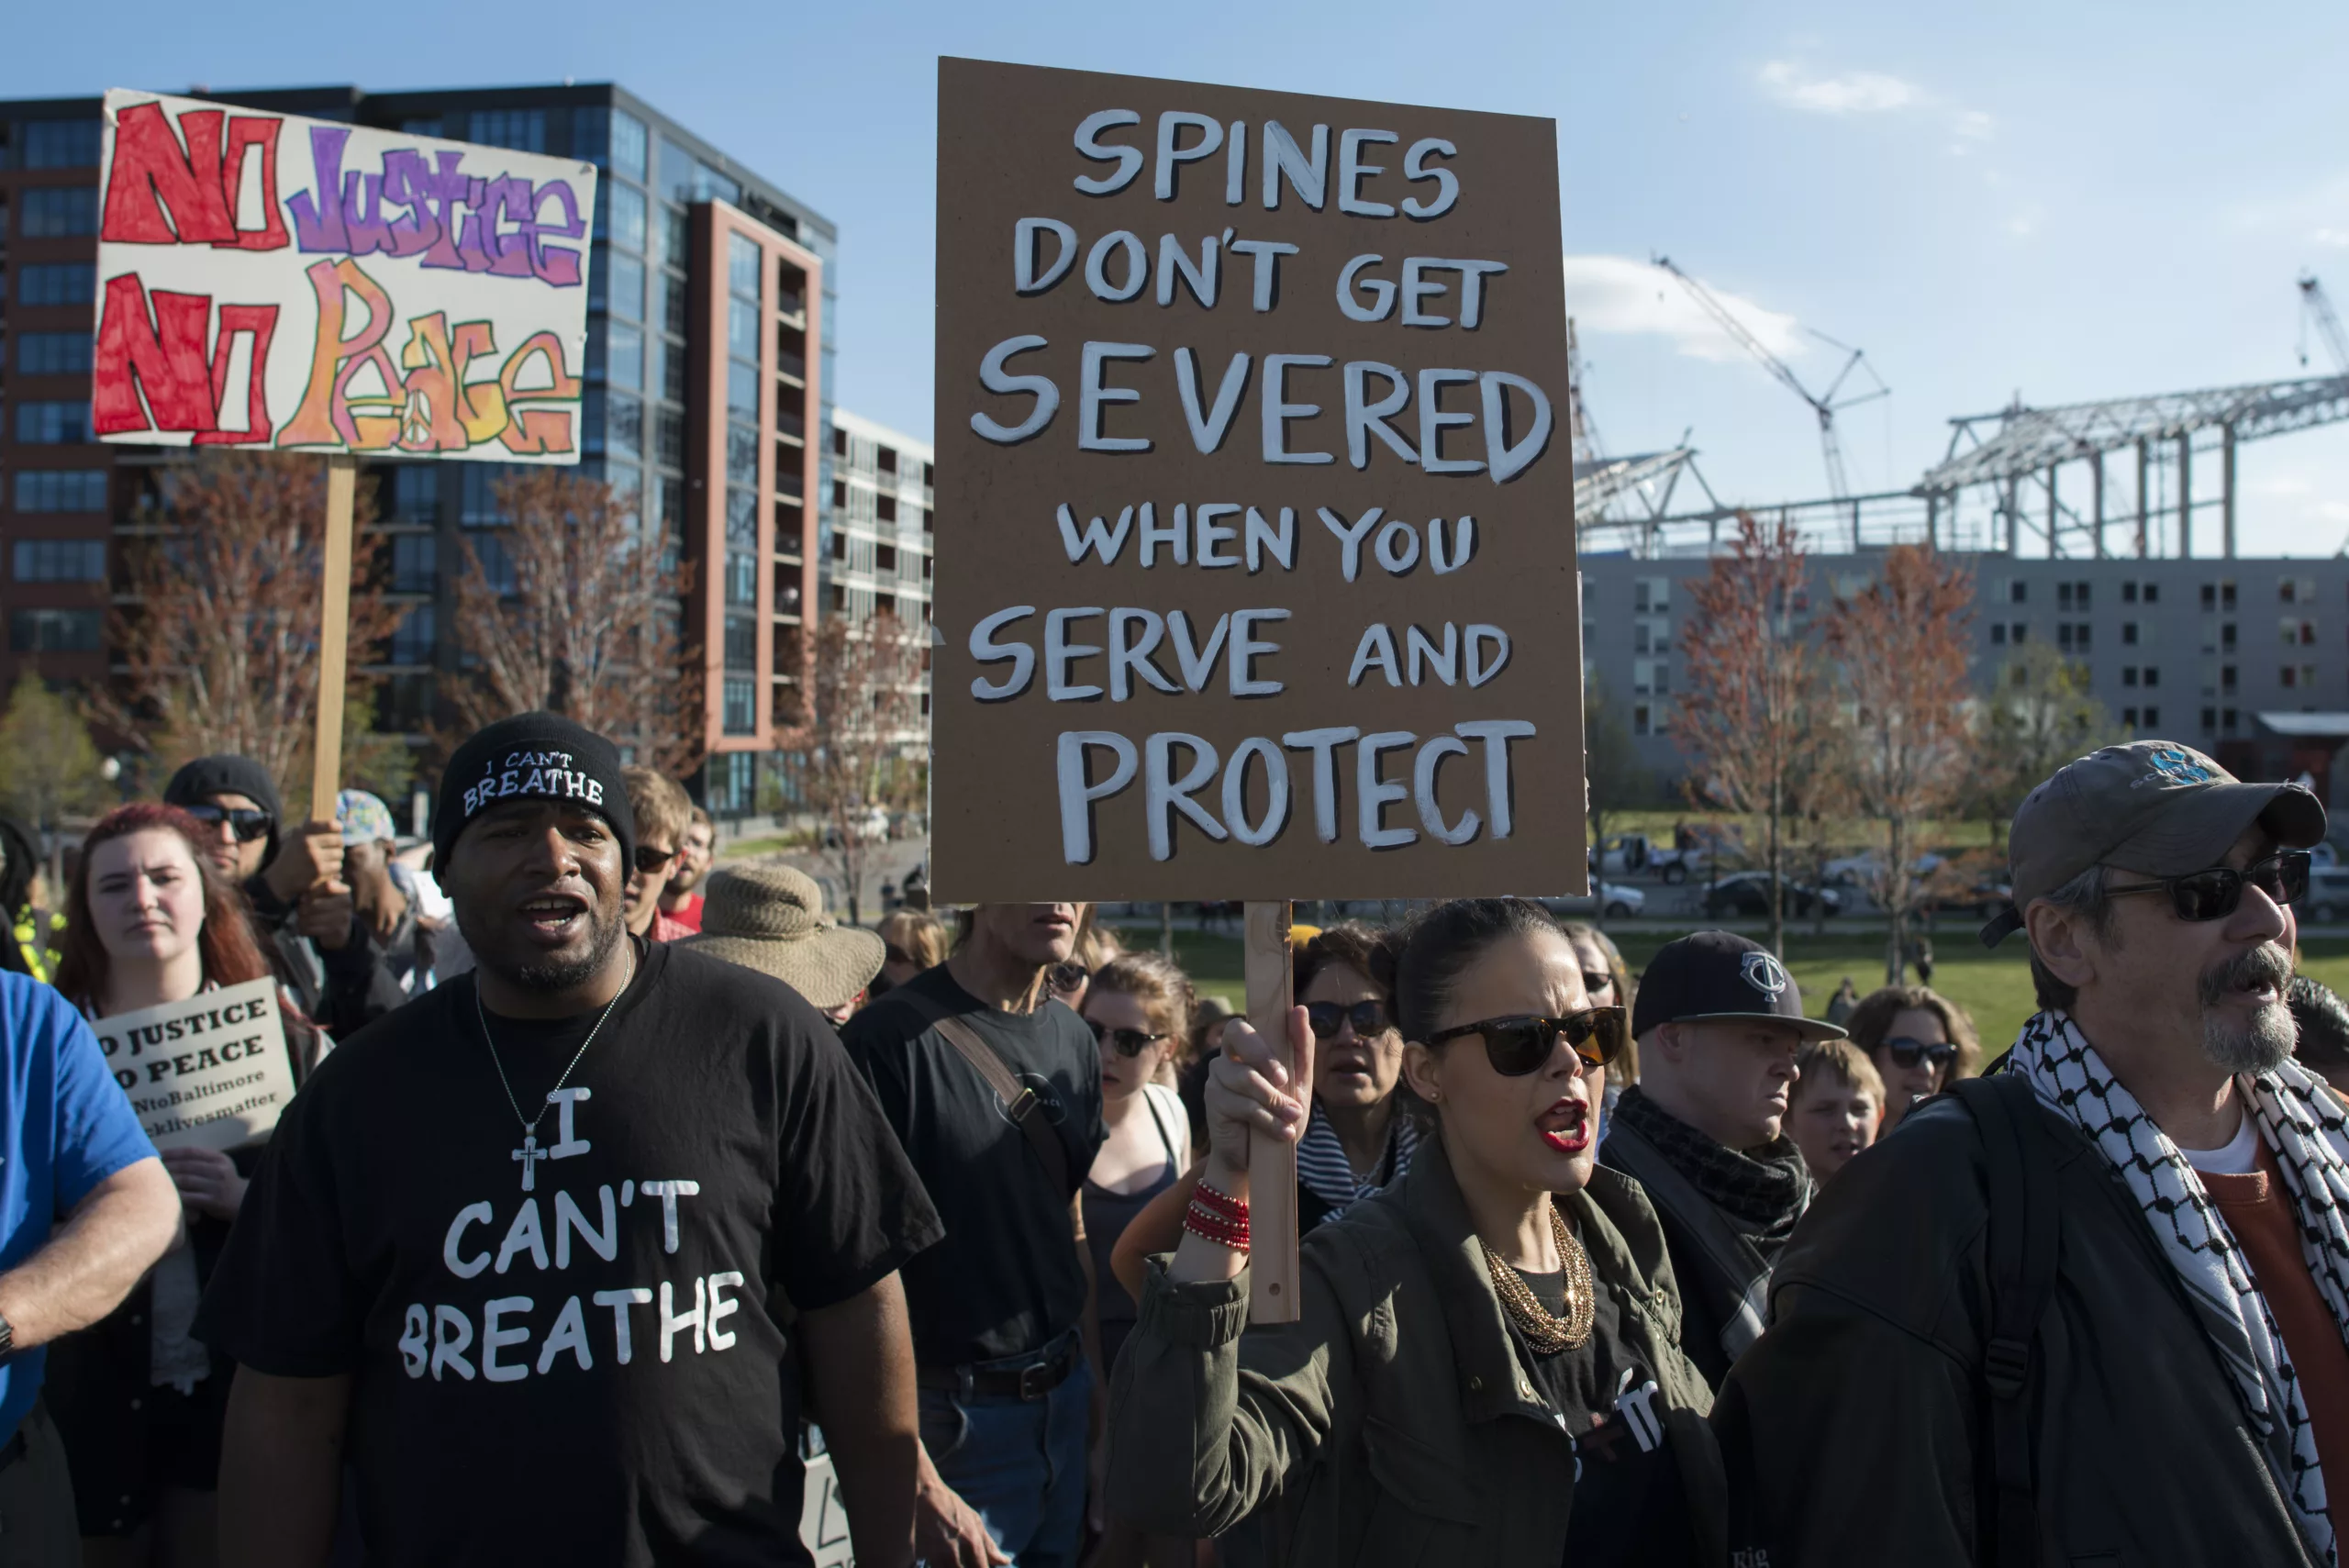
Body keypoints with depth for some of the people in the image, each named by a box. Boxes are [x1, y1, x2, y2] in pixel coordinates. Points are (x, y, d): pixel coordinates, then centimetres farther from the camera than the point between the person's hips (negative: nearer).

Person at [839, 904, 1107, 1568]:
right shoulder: (890, 1039, -18)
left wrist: (1093, 1386, 14)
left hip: (1062, 1401, 7)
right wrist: (919, 1484, -21)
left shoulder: (1075, 1040, 6)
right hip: (954, 1421, -7)